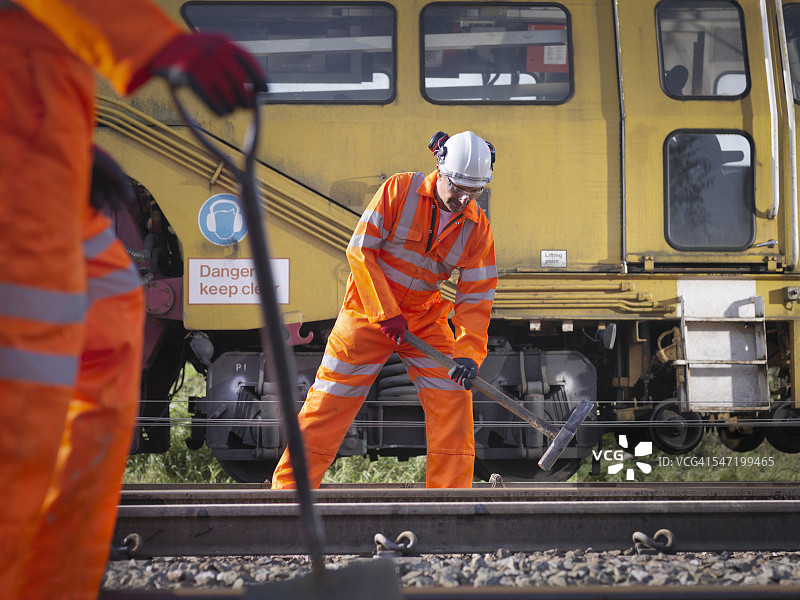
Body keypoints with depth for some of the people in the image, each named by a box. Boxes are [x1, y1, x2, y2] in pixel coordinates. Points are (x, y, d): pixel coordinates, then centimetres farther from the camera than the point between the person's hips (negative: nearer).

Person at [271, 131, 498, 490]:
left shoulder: (477, 227, -6)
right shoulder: (399, 190, -15)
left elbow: (475, 296, -7)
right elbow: (360, 251, -14)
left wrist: (468, 352, -22)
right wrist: (387, 313, -19)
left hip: (427, 322, 3)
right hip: (368, 312, -3)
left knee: (454, 399, -10)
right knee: (328, 405, -2)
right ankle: (288, 490, 9)